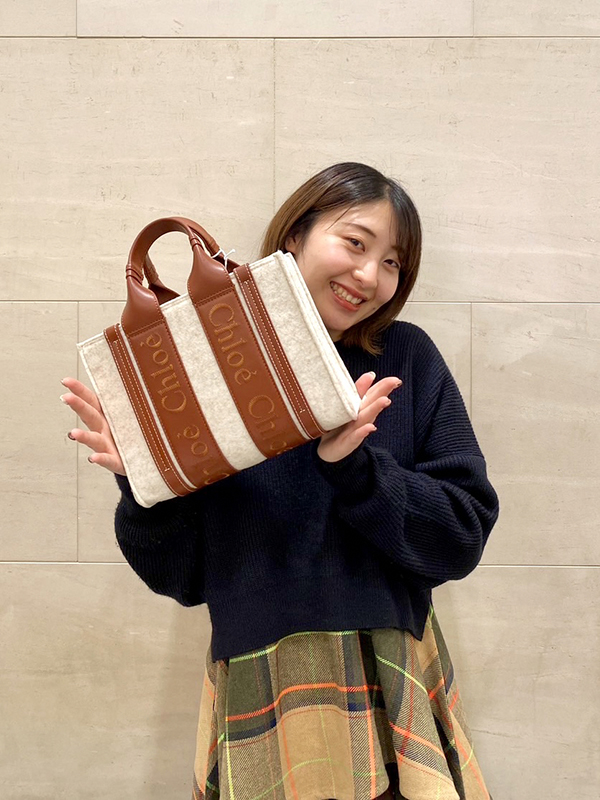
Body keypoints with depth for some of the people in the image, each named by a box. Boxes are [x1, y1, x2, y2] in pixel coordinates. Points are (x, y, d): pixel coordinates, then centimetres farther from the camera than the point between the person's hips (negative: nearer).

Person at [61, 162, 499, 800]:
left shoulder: (408, 359, -3)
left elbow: (463, 538, -8)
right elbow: (178, 575, 0)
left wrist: (350, 465, -21)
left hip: (393, 691, 1)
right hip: (258, 696, 0)